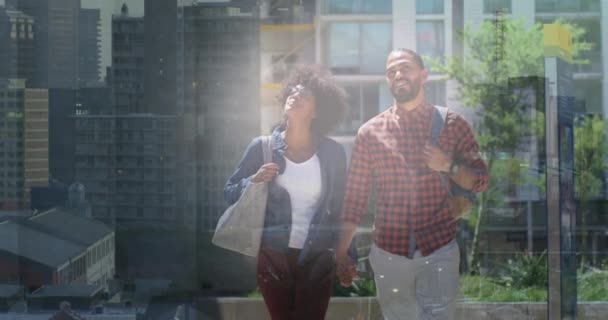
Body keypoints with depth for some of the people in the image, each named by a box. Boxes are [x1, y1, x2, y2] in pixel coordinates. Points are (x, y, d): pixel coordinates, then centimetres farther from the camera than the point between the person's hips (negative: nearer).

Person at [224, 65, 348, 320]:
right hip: (273, 258, 0)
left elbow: (341, 206, 7)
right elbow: (229, 192, 4)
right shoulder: (262, 148, -2)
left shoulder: (333, 153, -1)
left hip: (318, 259, 0)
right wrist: (253, 182, -16)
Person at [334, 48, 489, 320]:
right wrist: (342, 253, 2)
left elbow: (480, 181, 5)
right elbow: (354, 197, 5)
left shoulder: (452, 125, 2)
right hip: (388, 253, 1)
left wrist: (449, 166, -14)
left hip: (439, 250, -1)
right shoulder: (370, 132, 3)